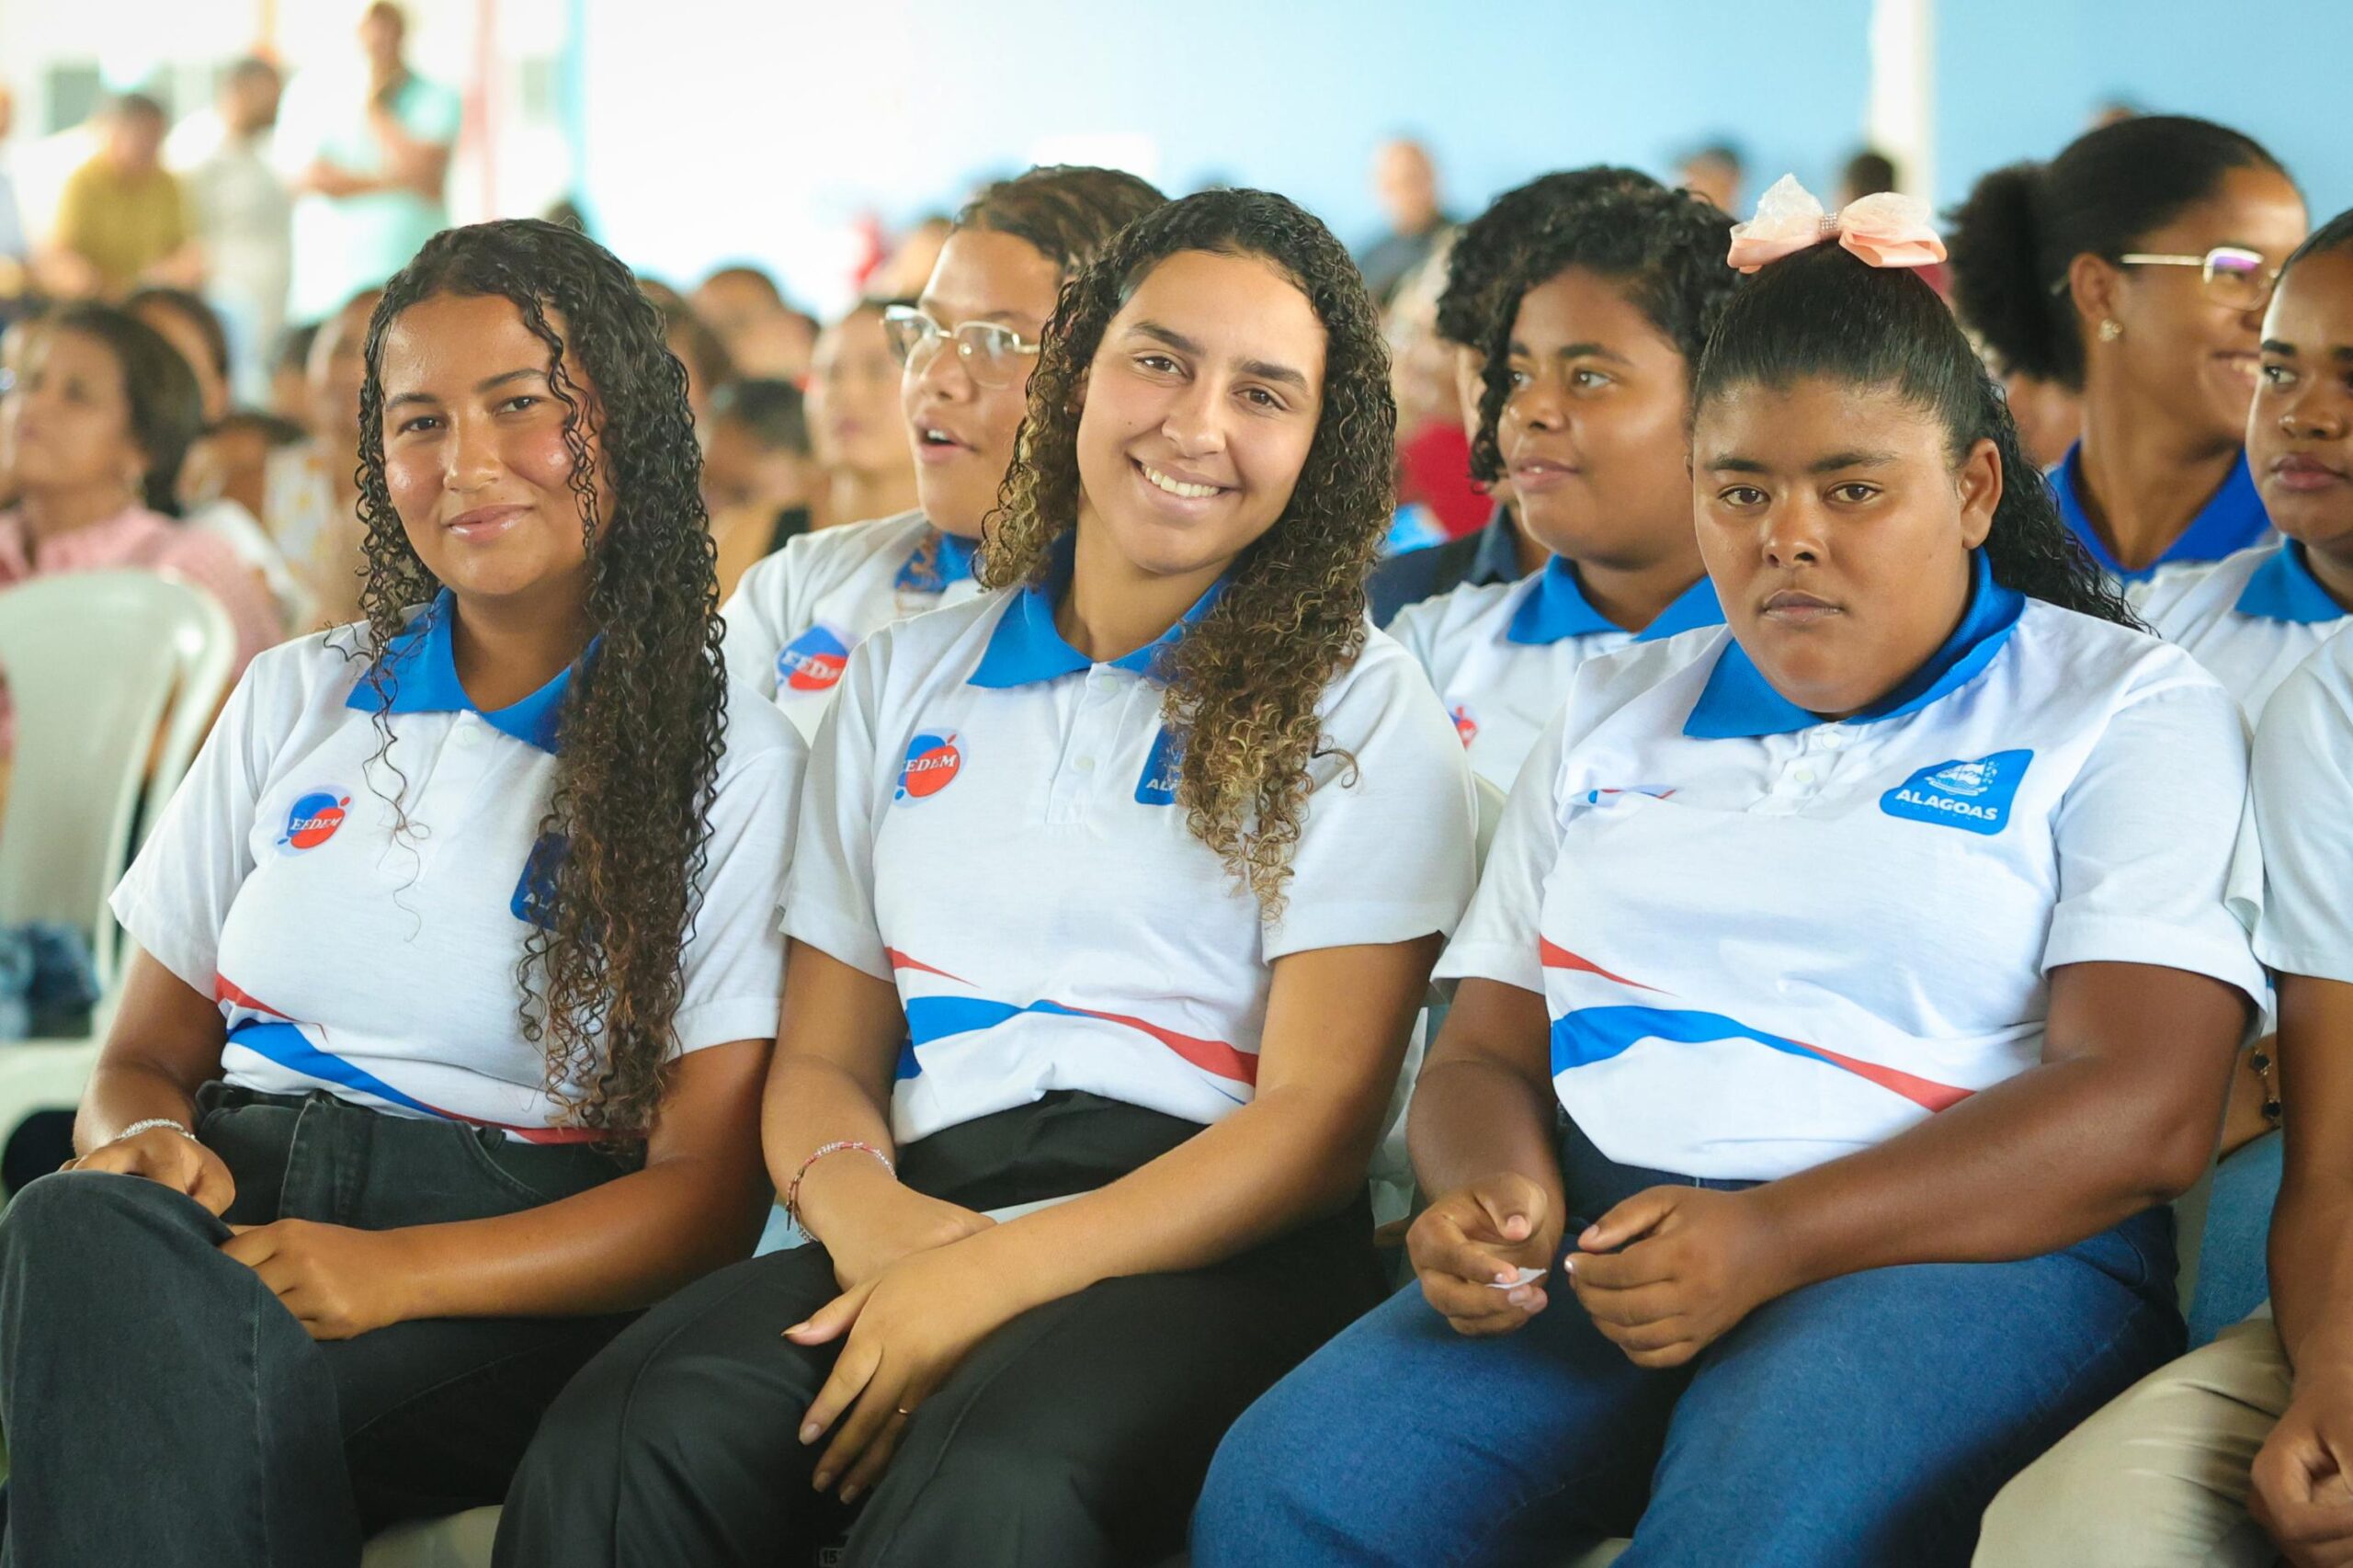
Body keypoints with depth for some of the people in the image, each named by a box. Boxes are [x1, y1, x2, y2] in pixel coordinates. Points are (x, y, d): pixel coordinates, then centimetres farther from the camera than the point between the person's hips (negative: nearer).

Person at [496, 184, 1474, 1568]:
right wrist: (848, 1194, -7)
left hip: (1212, 1248, -4)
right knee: (626, 1441, -29)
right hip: (925, 1211, 4)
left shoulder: (1359, 710, 8)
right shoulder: (905, 679, 22)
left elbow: (1319, 1120, -2)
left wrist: (992, 1272, -16)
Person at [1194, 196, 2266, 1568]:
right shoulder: (1615, 718, 25)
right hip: (1605, 1245, 4)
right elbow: (1484, 1052, 23)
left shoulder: (2131, 710, 7)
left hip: (1966, 1250, -4)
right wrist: (1496, 1195, -4)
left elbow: (2146, 1111, -6)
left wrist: (1776, 1239, -18)